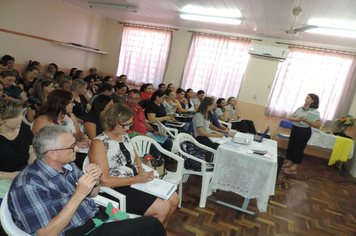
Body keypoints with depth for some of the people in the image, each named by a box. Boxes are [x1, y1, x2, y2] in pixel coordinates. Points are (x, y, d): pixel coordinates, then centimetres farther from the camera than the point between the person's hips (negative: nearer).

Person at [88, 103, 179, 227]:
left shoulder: (124, 135, 8)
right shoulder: (99, 144, -17)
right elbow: (104, 181, -21)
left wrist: (140, 169, 0)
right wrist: (136, 179, -20)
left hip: (137, 180, 8)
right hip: (117, 190, -8)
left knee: (174, 199, 1)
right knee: (163, 207, -19)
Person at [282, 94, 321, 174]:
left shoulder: (315, 112, -9)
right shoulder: (300, 108, 6)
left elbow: (317, 125, -15)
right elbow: (290, 117, 7)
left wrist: (306, 120, -25)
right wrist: (296, 119, -16)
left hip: (304, 131, -6)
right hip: (294, 129, 6)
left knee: (298, 149, 3)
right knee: (290, 146, 13)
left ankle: (294, 168, 17)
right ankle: (288, 163, 30)